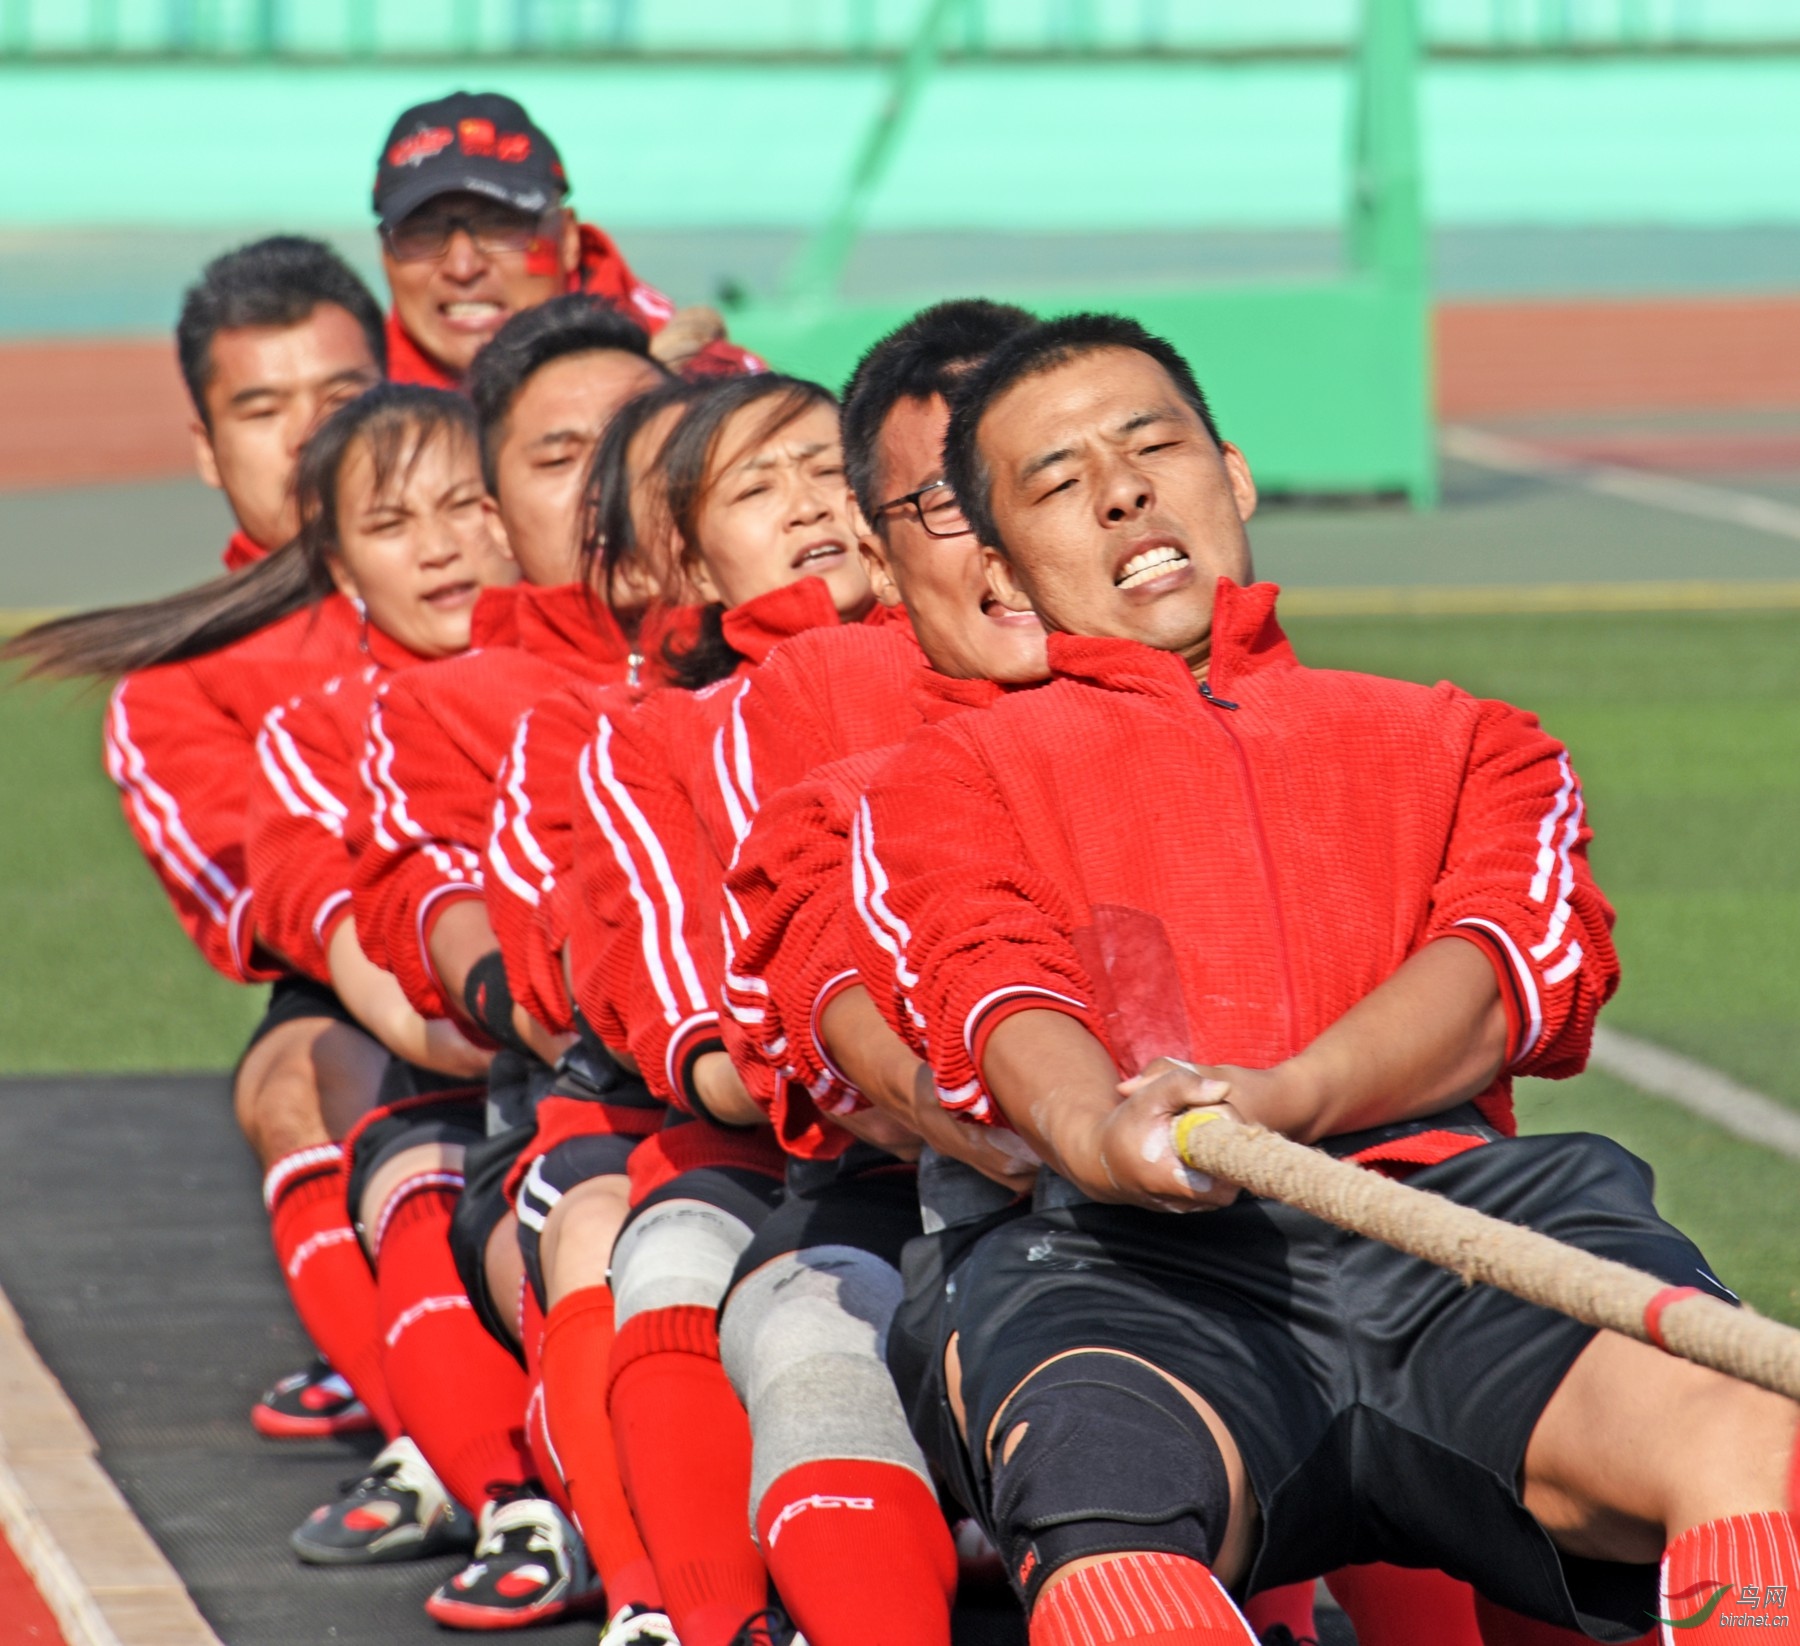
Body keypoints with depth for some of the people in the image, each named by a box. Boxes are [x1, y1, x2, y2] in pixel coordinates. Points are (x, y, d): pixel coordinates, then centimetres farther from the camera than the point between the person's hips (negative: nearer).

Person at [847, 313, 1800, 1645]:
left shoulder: (1462, 740, 34)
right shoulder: (956, 773, 30)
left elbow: (1505, 965, 12)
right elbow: (995, 986, 8)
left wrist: (1286, 1098, -12)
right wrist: (1096, 1129, -19)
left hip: (1467, 1206, 2)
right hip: (1132, 1258, -1)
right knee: (1105, 1519, -40)